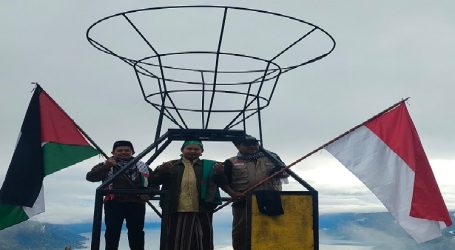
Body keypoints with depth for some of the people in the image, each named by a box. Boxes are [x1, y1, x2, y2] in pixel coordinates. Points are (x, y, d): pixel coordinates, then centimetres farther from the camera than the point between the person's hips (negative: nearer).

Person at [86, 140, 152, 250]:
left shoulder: (142, 167, 17)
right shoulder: (106, 166, 11)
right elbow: (90, 177, -4)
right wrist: (105, 166, -20)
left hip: (136, 204, 1)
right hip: (114, 203, -1)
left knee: (136, 235, 2)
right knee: (112, 234, -2)